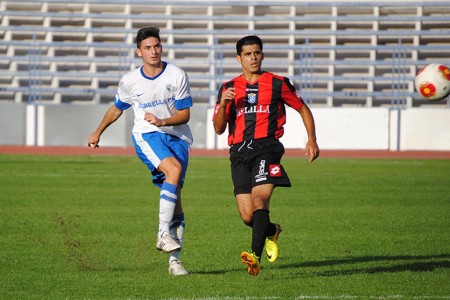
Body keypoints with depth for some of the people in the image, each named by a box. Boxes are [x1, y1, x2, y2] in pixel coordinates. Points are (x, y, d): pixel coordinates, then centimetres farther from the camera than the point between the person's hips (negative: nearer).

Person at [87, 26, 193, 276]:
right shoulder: (130, 81, 2)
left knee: (174, 194, -6)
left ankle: (174, 260, -3)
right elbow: (116, 109, 21)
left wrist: (162, 121, -21)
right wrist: (97, 133, 34)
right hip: (146, 135, -1)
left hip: (177, 136, 1)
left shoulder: (177, 75, -3)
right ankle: (163, 234, -32)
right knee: (174, 169, -32)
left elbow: (185, 114, -3)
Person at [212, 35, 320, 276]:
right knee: (247, 216, -3)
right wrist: (223, 103, -8)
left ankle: (256, 257, -34)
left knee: (259, 199, -25)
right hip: (239, 153, 3)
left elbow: (303, 109, 19)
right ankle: (272, 231, 32)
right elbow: (219, 128, 10)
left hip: (266, 148, -3)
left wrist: (312, 139, 7)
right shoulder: (229, 88, 14)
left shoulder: (278, 84, 9)